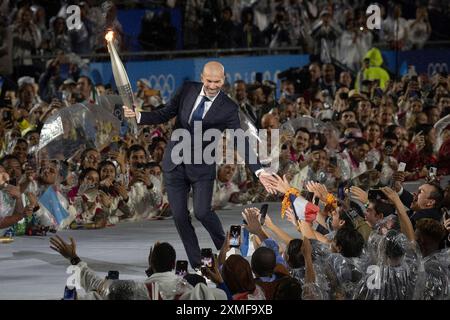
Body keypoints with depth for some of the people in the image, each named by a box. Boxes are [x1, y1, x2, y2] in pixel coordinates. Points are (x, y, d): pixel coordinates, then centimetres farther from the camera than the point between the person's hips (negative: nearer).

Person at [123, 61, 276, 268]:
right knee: (179, 216, 1)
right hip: (174, 163, 3)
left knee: (202, 212, -16)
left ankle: (224, 248, 12)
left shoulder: (228, 108, -9)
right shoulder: (188, 91, 0)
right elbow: (165, 114, 7)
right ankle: (196, 265, 12)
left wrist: (259, 171, -20)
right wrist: (138, 116, -10)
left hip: (202, 167, -3)